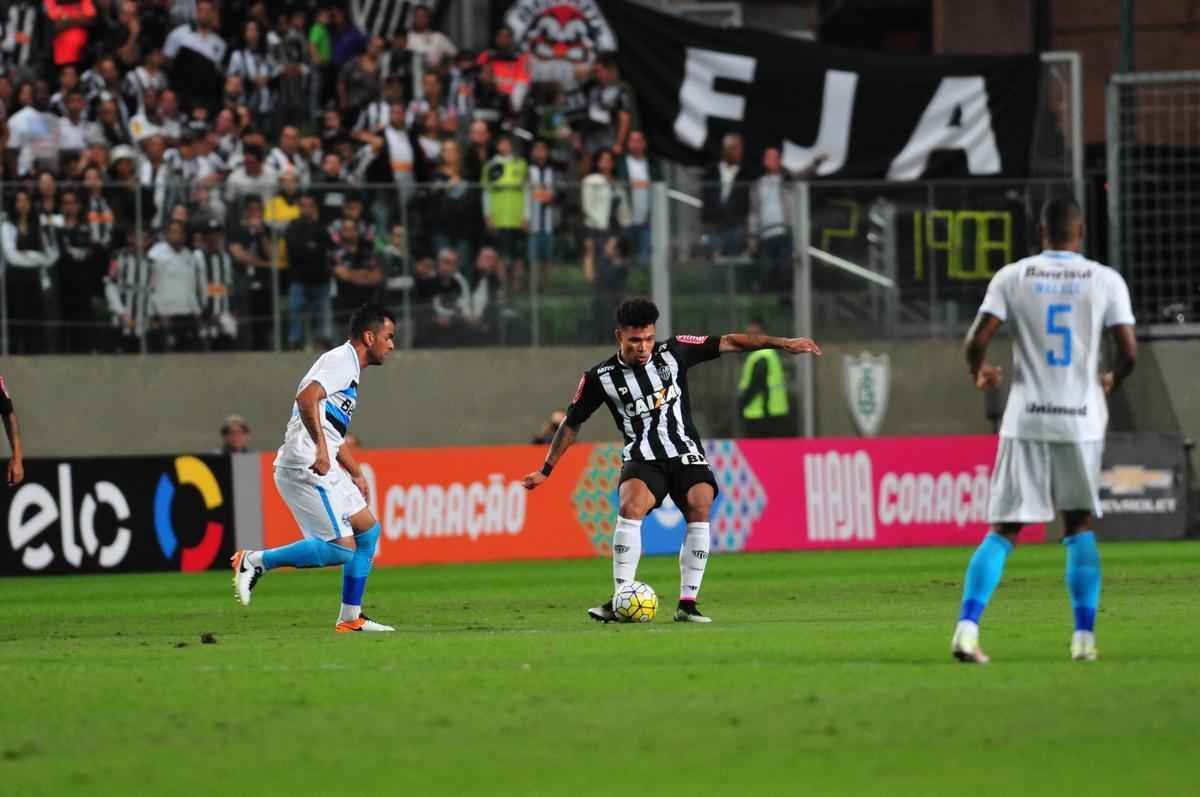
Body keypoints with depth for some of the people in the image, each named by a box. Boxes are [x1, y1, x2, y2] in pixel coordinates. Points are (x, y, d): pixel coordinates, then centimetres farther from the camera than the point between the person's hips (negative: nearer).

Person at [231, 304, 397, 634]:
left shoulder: (349, 368, 24)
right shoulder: (341, 360, -9)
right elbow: (307, 397, -27)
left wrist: (356, 473, 35)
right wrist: (320, 448, -34)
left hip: (324, 466, 11)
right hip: (306, 467, -11)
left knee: (367, 530, 14)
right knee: (341, 549, -15)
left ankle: (350, 618, 17)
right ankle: (255, 562, -8)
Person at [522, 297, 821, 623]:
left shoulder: (673, 352, -2)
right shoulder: (600, 377, -2)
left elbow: (727, 342, 3)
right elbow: (572, 423, 9)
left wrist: (782, 343, 0)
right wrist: (546, 470, 9)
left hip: (685, 453, 1)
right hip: (642, 458, -1)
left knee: (700, 507, -25)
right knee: (631, 507, -30)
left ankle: (687, 603, -19)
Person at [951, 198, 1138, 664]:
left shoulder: (1013, 277, 1)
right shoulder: (1106, 281, 1)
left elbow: (977, 340, -6)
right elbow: (1129, 352, -3)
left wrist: (979, 374, 17)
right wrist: (1111, 381, 20)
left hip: (1026, 420, 0)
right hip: (1082, 420, 0)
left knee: (1004, 530, 3)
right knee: (1079, 528, 15)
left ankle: (967, 627, -13)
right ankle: (1084, 638, 9)